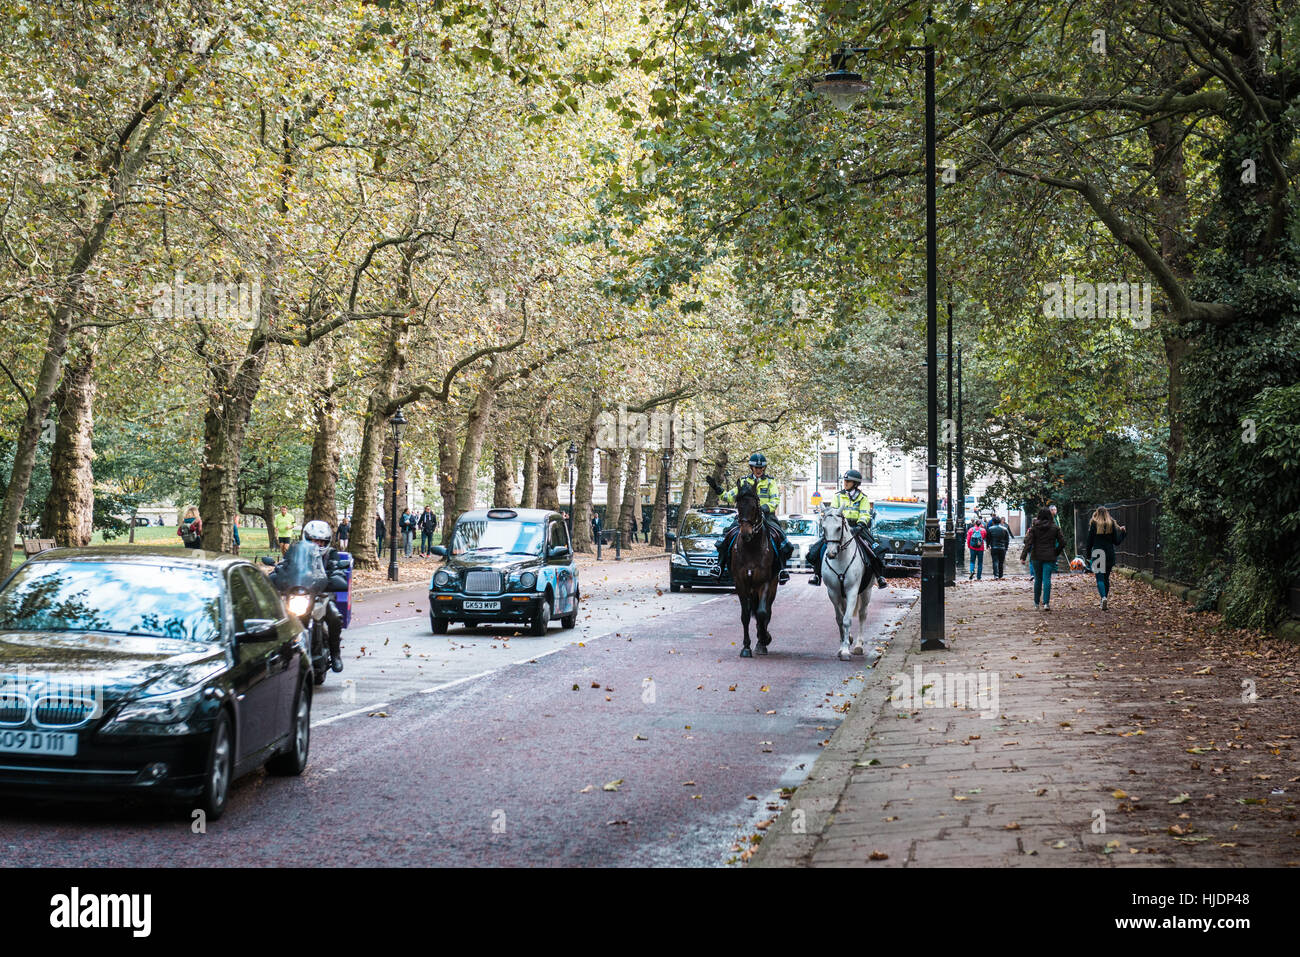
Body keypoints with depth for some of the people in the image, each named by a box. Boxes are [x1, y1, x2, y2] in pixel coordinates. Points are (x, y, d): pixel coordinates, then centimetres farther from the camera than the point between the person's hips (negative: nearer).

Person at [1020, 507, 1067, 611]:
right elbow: (1062, 542, -1)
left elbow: (1028, 543, -9)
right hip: (1049, 558, -1)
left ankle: (1036, 602, 21)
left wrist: (1023, 556, -10)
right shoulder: (1055, 527, 0)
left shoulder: (1034, 527, -2)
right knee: (1047, 579, -5)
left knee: (1038, 579, 13)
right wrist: (1056, 552, 13)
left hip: (1036, 557, 1)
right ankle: (1046, 603, -16)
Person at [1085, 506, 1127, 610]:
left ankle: (1104, 597, -26)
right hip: (1109, 554, 3)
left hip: (1097, 553, -2)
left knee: (1100, 578, -5)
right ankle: (1106, 599, 16)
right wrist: (1123, 532, 19)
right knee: (1106, 577, 14)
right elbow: (1116, 541, 4)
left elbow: (1090, 540, -2)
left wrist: (1088, 553, 8)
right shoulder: (1112, 524, 2)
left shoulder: (1094, 524, -2)